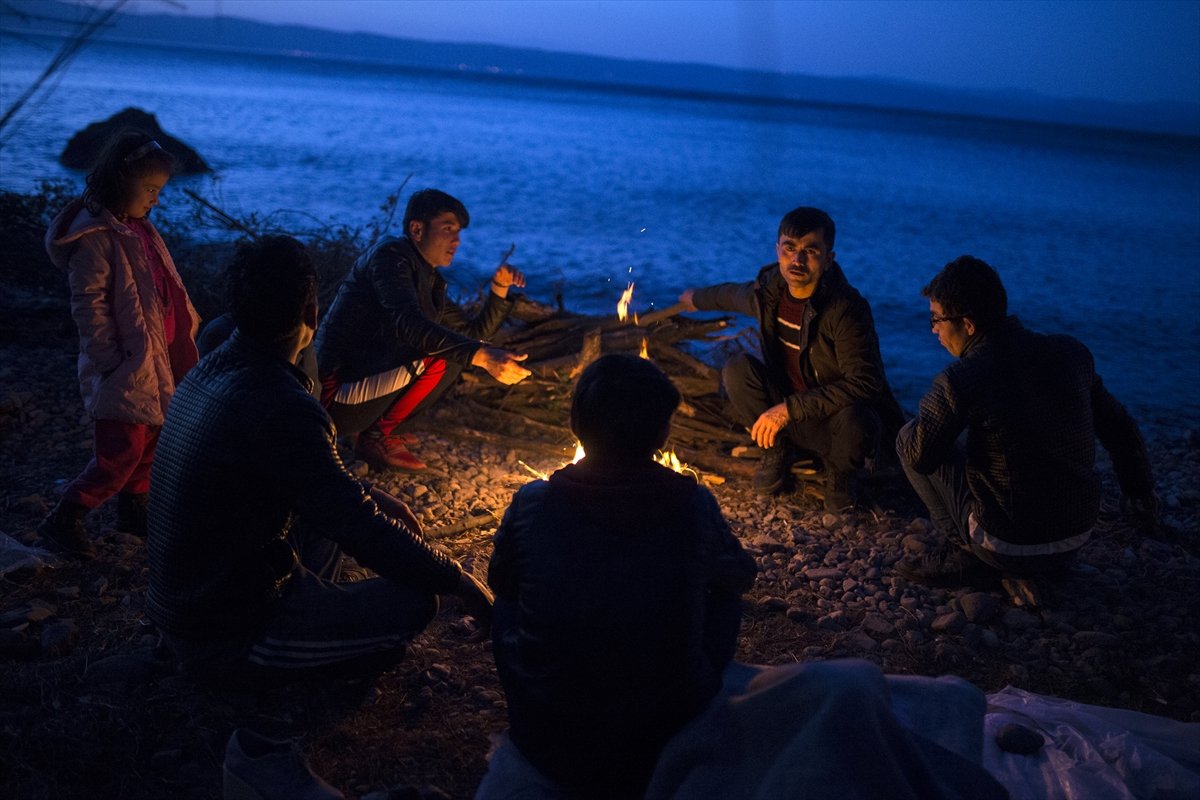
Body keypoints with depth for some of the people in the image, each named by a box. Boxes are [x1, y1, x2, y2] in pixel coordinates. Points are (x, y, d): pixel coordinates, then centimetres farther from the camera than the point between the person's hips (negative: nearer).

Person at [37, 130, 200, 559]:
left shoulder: (136, 226, 9)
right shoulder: (94, 236, -19)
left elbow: (164, 288, 17)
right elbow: (89, 307, -19)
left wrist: (189, 323, 14)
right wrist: (112, 362, -18)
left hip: (155, 358, 9)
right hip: (123, 366, -9)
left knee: (150, 440, 18)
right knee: (122, 452, -5)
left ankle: (133, 508, 36)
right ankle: (63, 520, 11)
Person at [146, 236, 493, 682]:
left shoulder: (211, 369, 2)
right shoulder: (281, 408, -27)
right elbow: (359, 530, -24)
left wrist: (371, 497, 15)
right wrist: (458, 581, -13)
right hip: (224, 640, -9)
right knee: (412, 602, -10)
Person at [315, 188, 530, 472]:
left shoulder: (430, 280, 14)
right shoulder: (390, 255, -13)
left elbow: (475, 332, 21)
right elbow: (408, 324, -30)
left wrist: (500, 289, 4)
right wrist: (483, 356, -39)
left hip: (367, 384, 9)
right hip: (337, 394, -9)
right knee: (444, 357, -21)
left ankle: (382, 430, 10)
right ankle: (377, 438, -9)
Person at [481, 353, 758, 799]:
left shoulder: (533, 504, -11)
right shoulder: (695, 506, -11)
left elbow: (500, 583, 9)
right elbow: (742, 576, 10)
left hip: (548, 749, 1)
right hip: (668, 749, 0)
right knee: (724, 595, 20)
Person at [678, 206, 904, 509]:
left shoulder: (848, 308, -27)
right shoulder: (769, 288, -7)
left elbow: (863, 384, -32)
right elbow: (734, 295, 19)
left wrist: (790, 408, -33)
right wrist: (697, 299, 38)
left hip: (836, 416, -4)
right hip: (786, 409, 5)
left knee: (855, 423, -39)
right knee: (738, 368, -18)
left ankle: (840, 472, 0)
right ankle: (778, 450, 4)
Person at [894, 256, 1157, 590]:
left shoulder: (960, 380, -20)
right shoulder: (1071, 353, -3)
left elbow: (919, 457, -8)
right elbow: (1119, 428, 10)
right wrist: (1143, 492, 27)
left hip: (1010, 550, -6)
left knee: (908, 438, 6)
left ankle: (965, 552, 4)